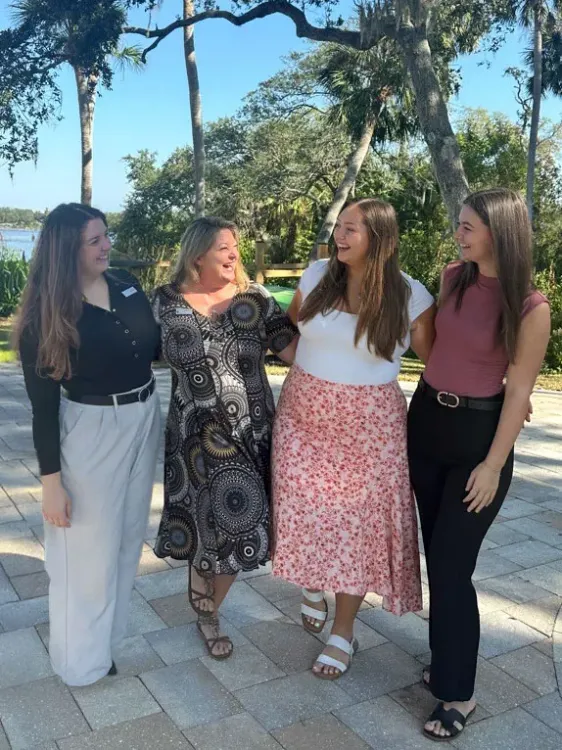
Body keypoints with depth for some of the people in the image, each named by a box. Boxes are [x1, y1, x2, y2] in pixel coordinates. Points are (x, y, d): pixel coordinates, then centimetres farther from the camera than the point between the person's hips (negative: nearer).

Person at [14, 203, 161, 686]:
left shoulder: (126, 284, 0)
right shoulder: (46, 315, -15)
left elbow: (155, 345, 14)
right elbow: (43, 405, -13)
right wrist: (52, 481, -14)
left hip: (144, 419, 6)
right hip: (90, 432, -6)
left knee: (128, 536, 20)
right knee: (90, 548, 7)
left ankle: (109, 632, 43)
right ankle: (82, 659, 29)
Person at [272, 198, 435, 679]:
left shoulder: (410, 296, -9)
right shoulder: (317, 277, -1)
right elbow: (289, 331, 13)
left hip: (368, 423, -2)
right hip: (304, 414, 3)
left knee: (357, 523, 5)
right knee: (304, 511, 7)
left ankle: (344, 633, 25)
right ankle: (311, 587, 41)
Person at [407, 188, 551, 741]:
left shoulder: (530, 307, -16)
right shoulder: (452, 278, 0)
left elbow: (518, 390, -12)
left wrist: (494, 464, -11)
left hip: (478, 433, -6)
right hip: (426, 420, 6)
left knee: (452, 566, -3)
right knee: (436, 555, 15)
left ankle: (457, 692, 14)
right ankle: (447, 659, 33)